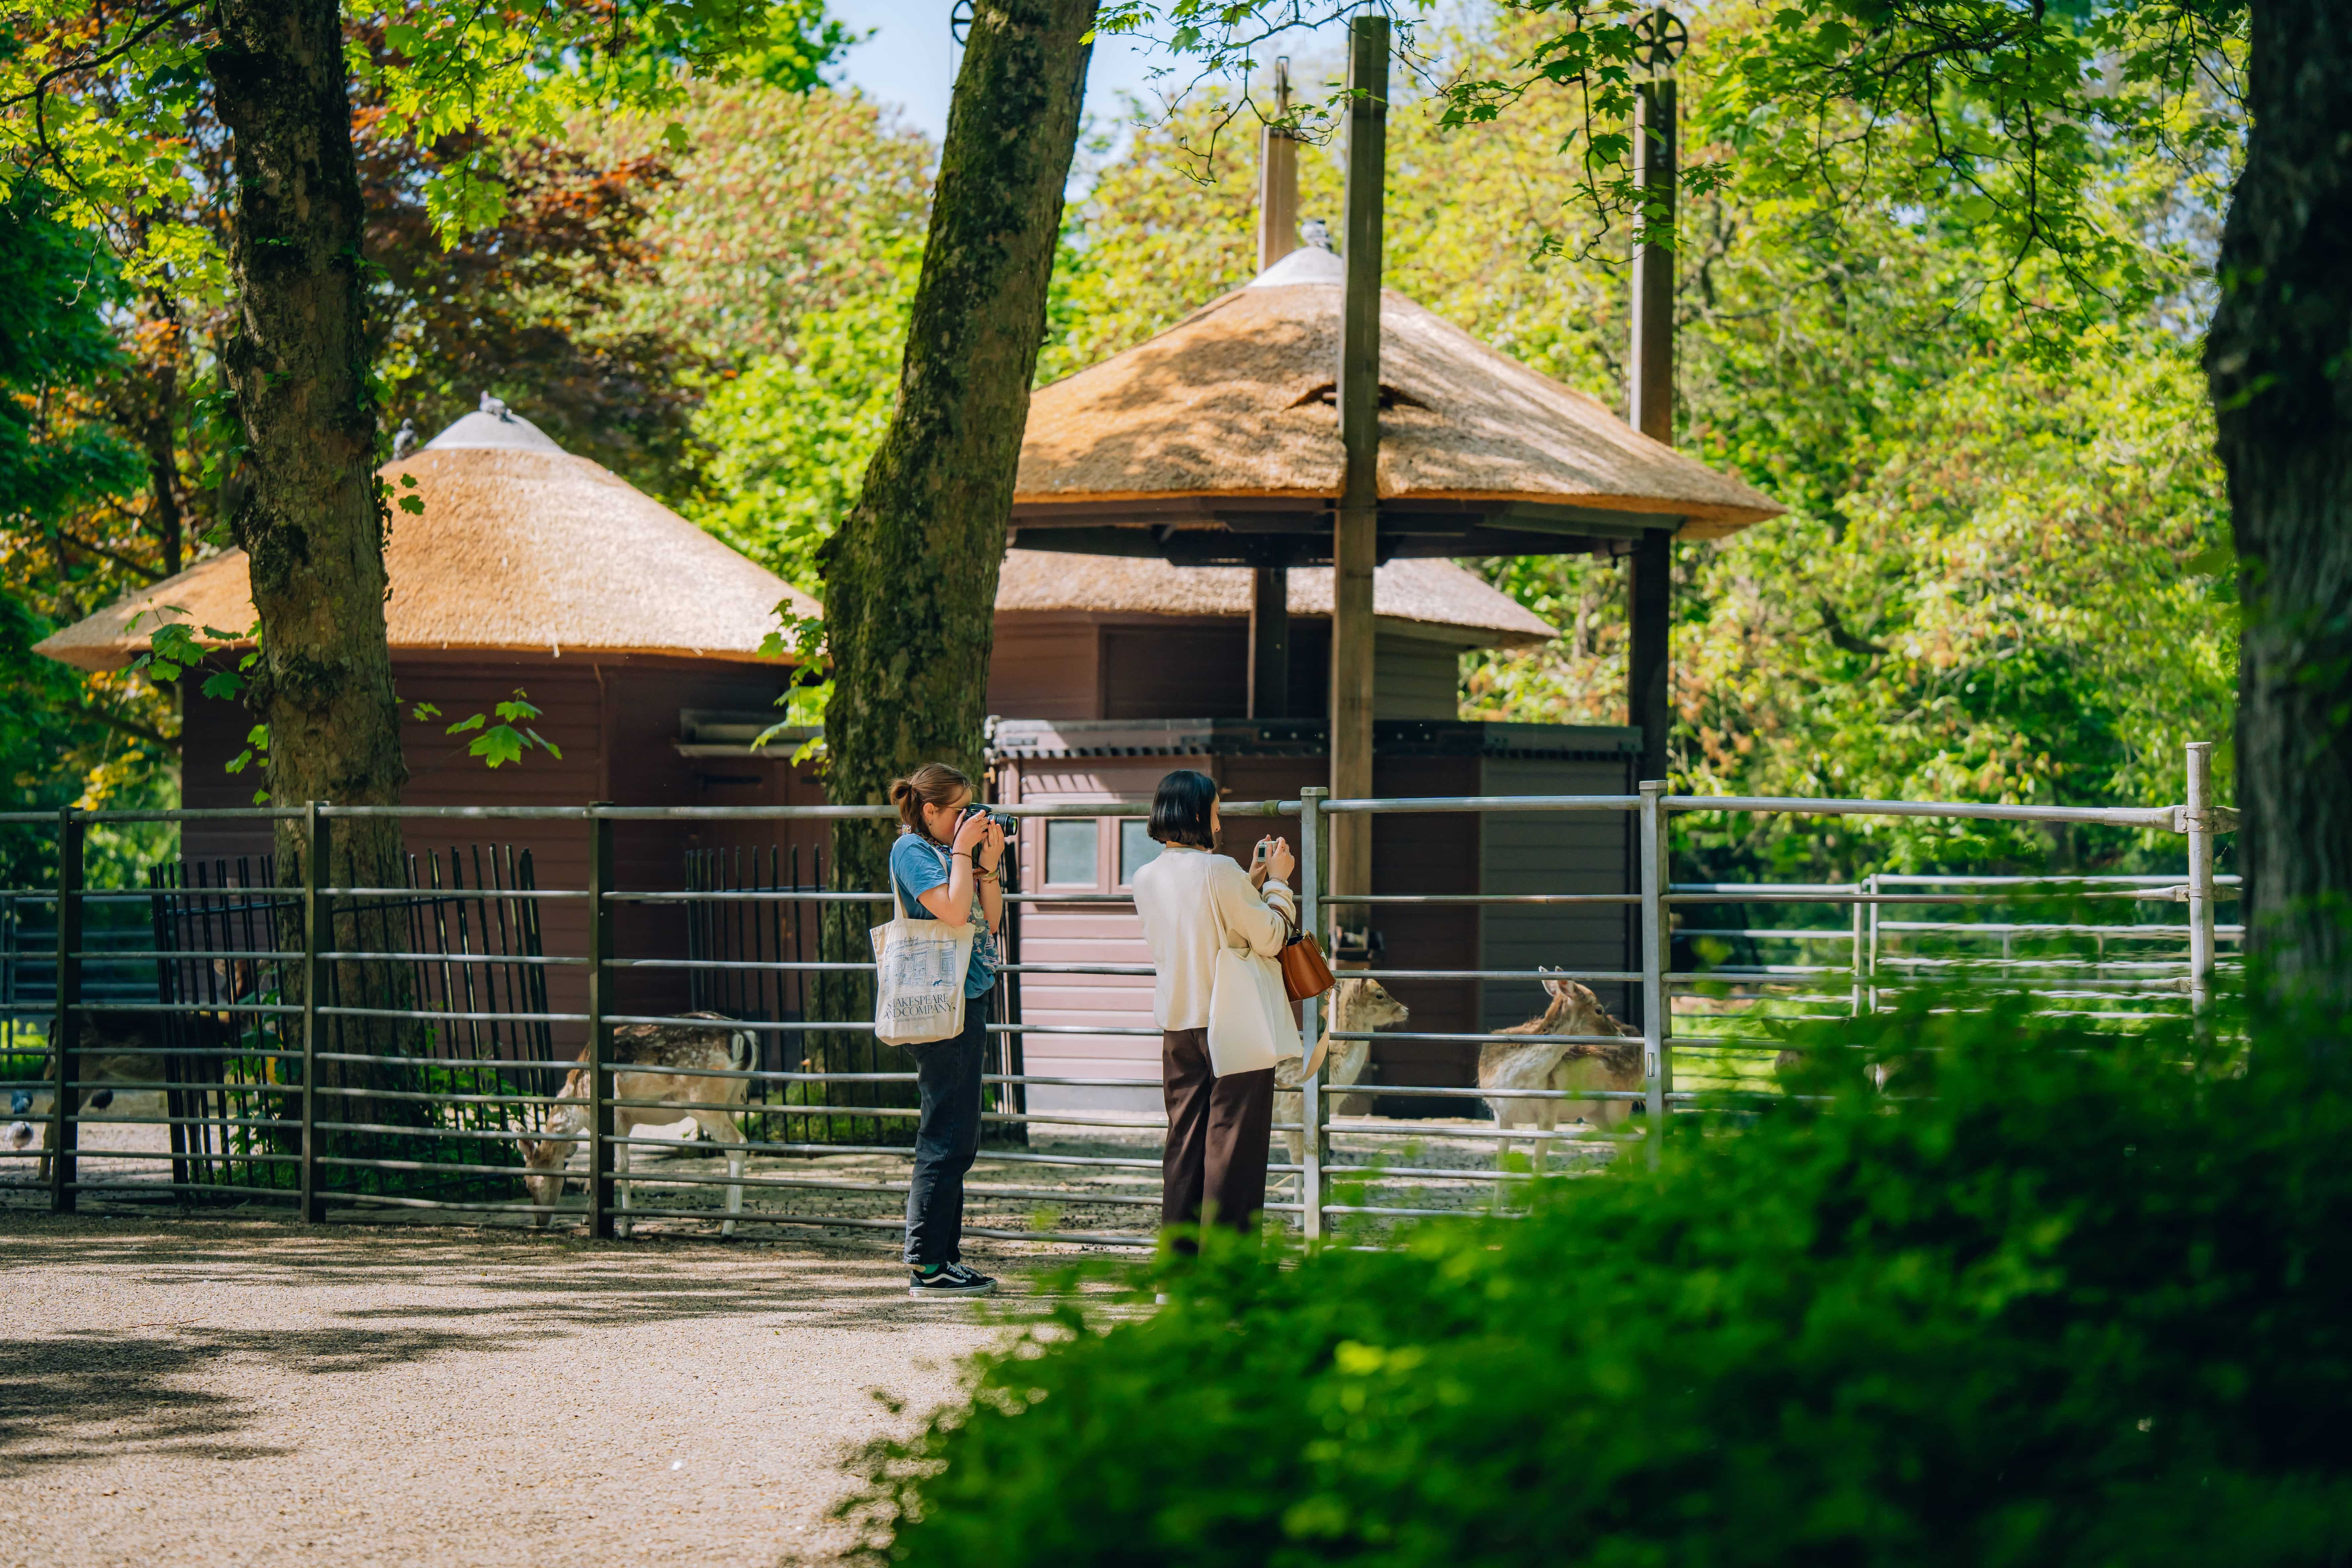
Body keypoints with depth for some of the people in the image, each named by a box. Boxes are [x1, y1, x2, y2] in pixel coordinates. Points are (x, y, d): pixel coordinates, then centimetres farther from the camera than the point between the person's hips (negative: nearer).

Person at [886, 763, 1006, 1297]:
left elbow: (989, 921, 15)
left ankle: (941, 1257, 16)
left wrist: (988, 865, 5)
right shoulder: (912, 851, -8)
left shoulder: (946, 851, 17)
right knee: (948, 1137, -10)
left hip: (967, 1001, 10)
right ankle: (927, 1265, -8)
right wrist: (964, 851, -11)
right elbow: (954, 911, -21)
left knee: (952, 1137, 11)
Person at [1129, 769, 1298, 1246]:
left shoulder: (1147, 879, 6)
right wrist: (1277, 881, 3)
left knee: (1184, 1139, 12)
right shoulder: (1219, 870, -15)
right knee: (1233, 1140, 0)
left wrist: (1252, 882, 20)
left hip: (1177, 1025, 6)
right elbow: (1270, 938, -11)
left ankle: (1178, 1259, 14)